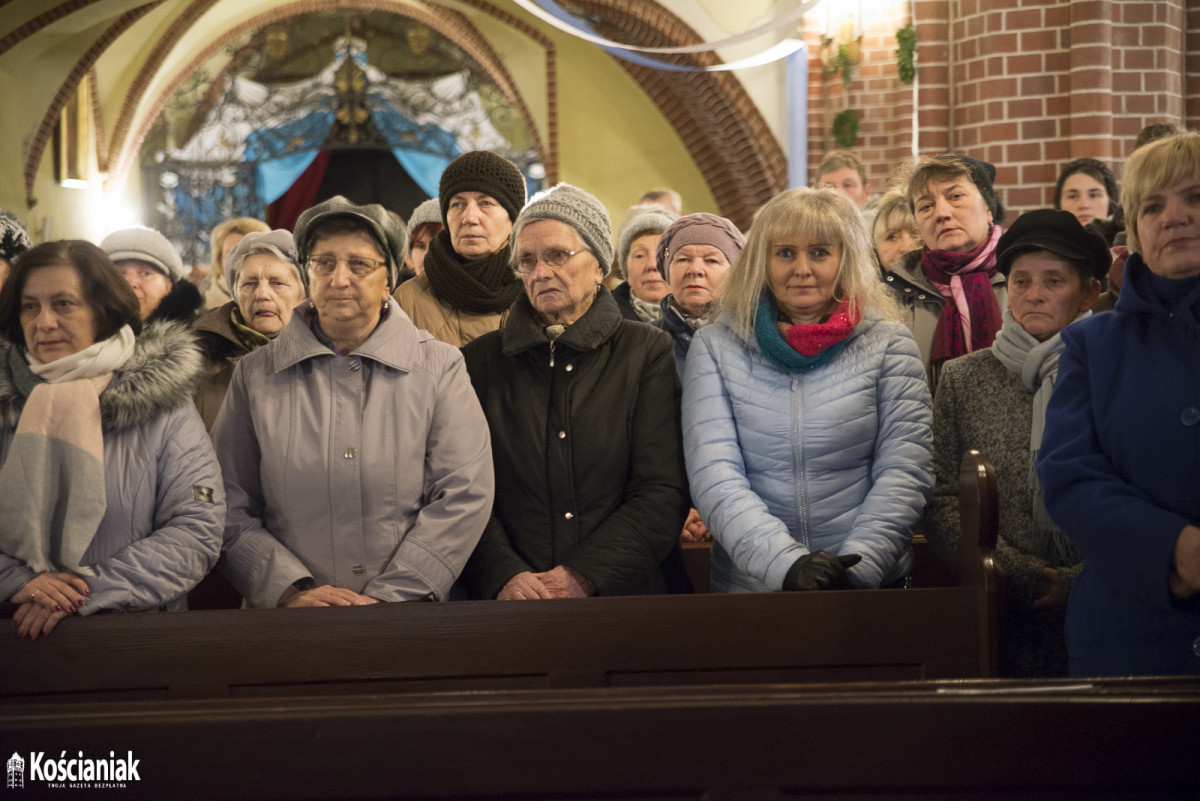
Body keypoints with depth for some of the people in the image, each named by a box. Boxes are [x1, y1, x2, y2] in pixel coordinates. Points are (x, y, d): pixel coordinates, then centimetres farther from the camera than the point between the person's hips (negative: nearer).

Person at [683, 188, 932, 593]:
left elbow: (905, 470, 1)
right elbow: (713, 477, -3)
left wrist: (857, 567, -13)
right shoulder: (715, 347, 7)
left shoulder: (888, 343, 7)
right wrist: (786, 563, -16)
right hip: (749, 585, 0)